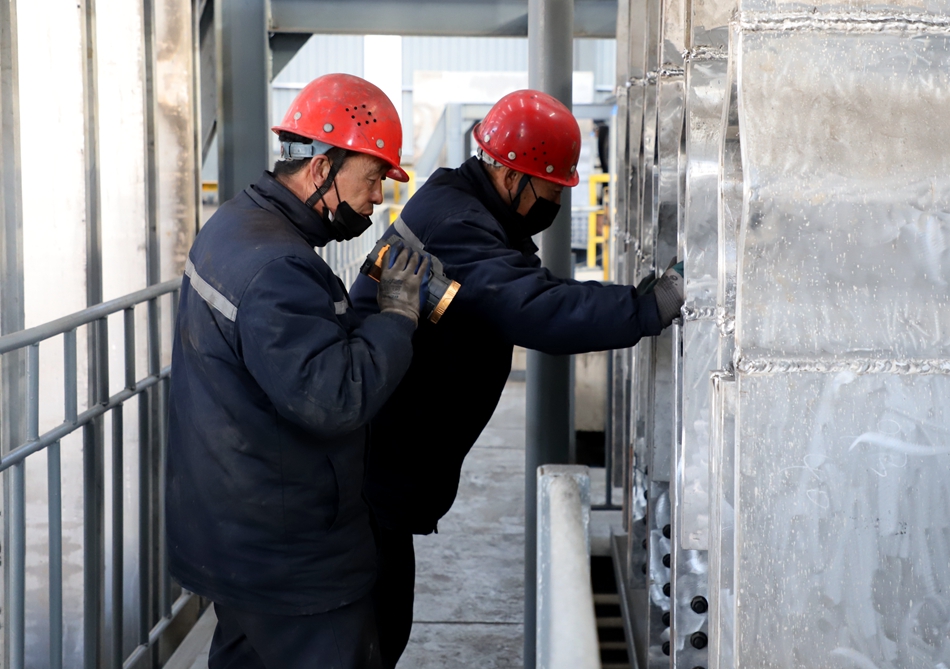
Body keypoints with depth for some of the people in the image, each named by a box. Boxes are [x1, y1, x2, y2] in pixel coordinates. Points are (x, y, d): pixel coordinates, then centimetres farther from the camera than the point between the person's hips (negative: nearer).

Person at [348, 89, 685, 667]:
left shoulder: (460, 209, 14)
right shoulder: (454, 226, -21)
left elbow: (521, 295, 15)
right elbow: (538, 310, -34)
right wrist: (655, 305, -34)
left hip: (386, 464, 10)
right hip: (371, 472, -10)